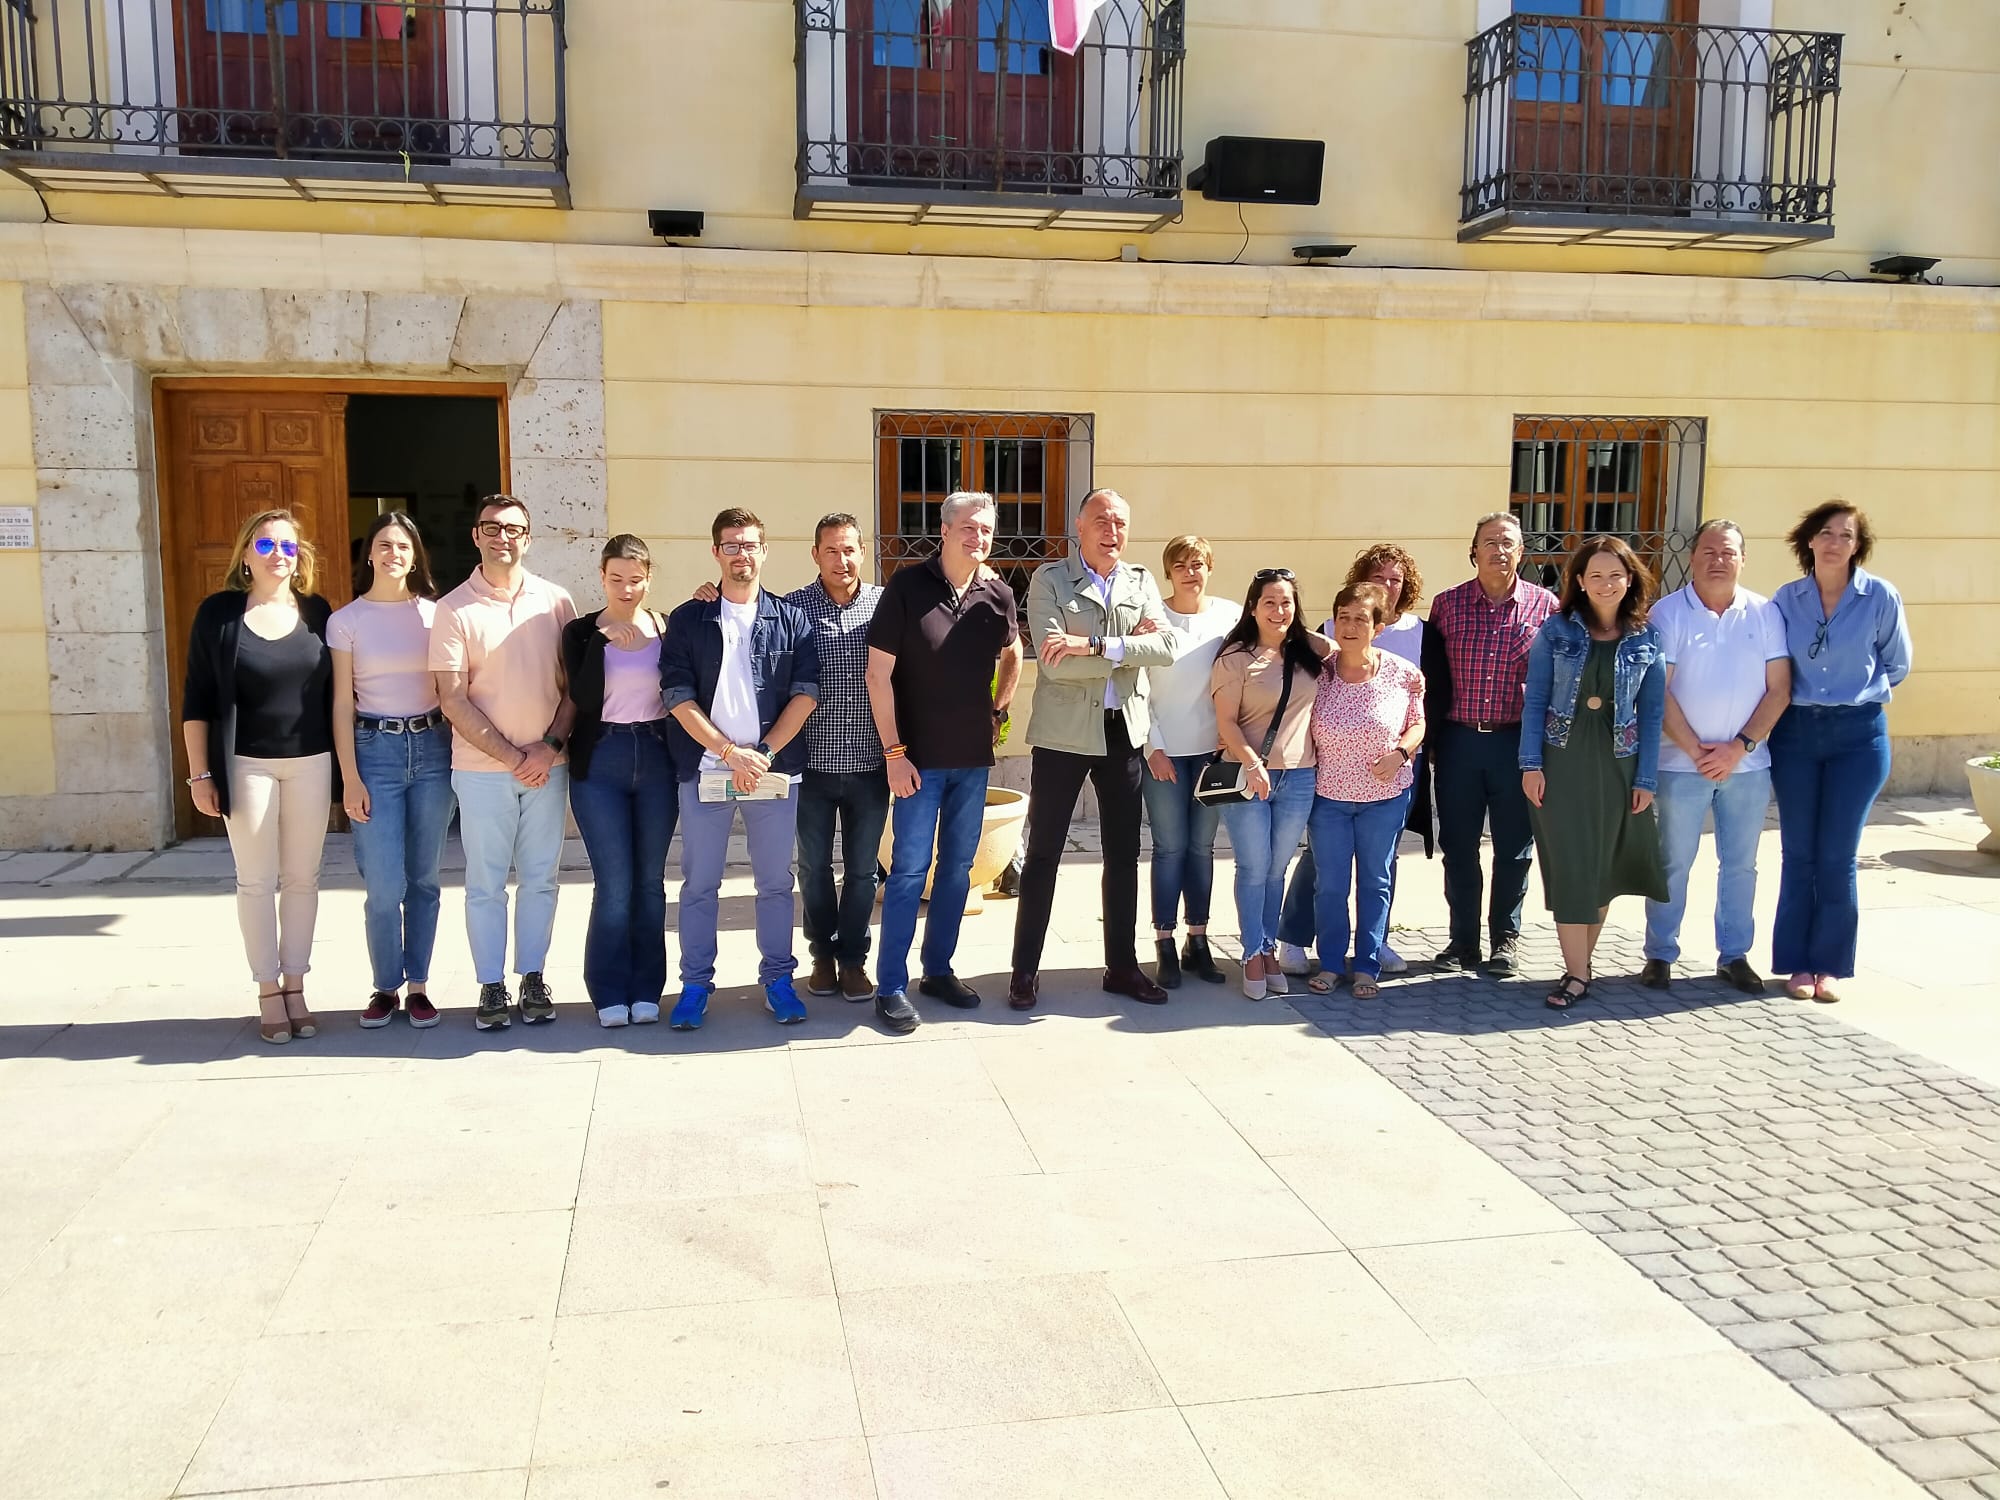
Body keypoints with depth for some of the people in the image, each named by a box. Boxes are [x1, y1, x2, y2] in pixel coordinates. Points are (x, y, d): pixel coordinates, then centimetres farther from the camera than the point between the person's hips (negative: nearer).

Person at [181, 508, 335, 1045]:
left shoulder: (316, 612, 5)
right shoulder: (218, 612, -2)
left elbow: (334, 692, 9)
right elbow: (197, 700, -1)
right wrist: (200, 773, -5)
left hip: (310, 763, 2)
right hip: (247, 765, -2)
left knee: (302, 879, 7)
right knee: (256, 881, 4)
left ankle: (295, 988, 17)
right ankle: (269, 995, 12)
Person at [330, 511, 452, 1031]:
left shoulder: (434, 613, 6)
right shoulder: (346, 620, 2)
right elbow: (342, 704, 0)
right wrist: (350, 778, -5)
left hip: (432, 748, 2)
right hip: (375, 751, -2)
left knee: (424, 879, 6)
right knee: (385, 885, -5)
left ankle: (418, 987, 17)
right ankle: (386, 988, 13)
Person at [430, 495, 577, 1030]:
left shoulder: (556, 602, 4)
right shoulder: (454, 609, -3)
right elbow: (453, 699, -6)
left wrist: (551, 746, -9)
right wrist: (513, 757, -11)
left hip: (548, 766, 2)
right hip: (482, 770, -2)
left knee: (540, 879, 9)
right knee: (486, 883, 5)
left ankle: (533, 978, 21)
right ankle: (491, 986, 15)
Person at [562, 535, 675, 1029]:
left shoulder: (667, 627, 6)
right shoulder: (581, 631, 2)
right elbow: (583, 698, -11)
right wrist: (603, 637, -16)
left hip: (657, 759, 1)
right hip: (600, 762, -1)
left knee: (650, 880, 7)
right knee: (614, 883, -3)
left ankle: (645, 989, 17)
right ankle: (610, 992, 10)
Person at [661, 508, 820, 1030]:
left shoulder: (790, 618, 7)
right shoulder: (688, 620, 5)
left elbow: (805, 692, 1)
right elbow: (678, 696, -3)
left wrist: (766, 752, -10)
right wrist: (730, 752, -12)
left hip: (774, 767, 1)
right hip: (705, 768, 0)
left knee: (775, 881, 7)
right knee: (699, 883, 5)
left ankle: (777, 978, 18)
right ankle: (695, 984, 15)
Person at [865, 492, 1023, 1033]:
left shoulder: (997, 592, 1)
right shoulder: (907, 585, -11)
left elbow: (1012, 654, 21)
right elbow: (878, 672, -11)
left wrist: (1000, 710, 11)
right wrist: (894, 751, -13)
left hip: (974, 756, 5)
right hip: (920, 758, -4)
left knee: (958, 865, 11)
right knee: (911, 868, -3)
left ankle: (939, 969, 25)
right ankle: (891, 987, 6)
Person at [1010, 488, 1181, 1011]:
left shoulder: (1141, 582, 6)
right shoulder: (1049, 579, -5)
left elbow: (1167, 646, -10)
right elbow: (1053, 662, -18)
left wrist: (1093, 645, -21)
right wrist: (1130, 646, -12)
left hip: (1124, 732, 4)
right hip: (1063, 732, -4)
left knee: (1123, 854, 11)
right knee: (1043, 854, 3)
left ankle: (1122, 966, 24)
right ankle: (1025, 970, 13)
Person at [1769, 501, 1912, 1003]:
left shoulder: (1881, 597, -4)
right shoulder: (1786, 598, 1)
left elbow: (1897, 665, 9)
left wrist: (1860, 693, 7)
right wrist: (1802, 698, 4)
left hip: (1858, 735, -1)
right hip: (1795, 732, 2)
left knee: (1838, 856, 0)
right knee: (1799, 853, 5)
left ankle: (1829, 965, 12)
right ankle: (1798, 963, 14)